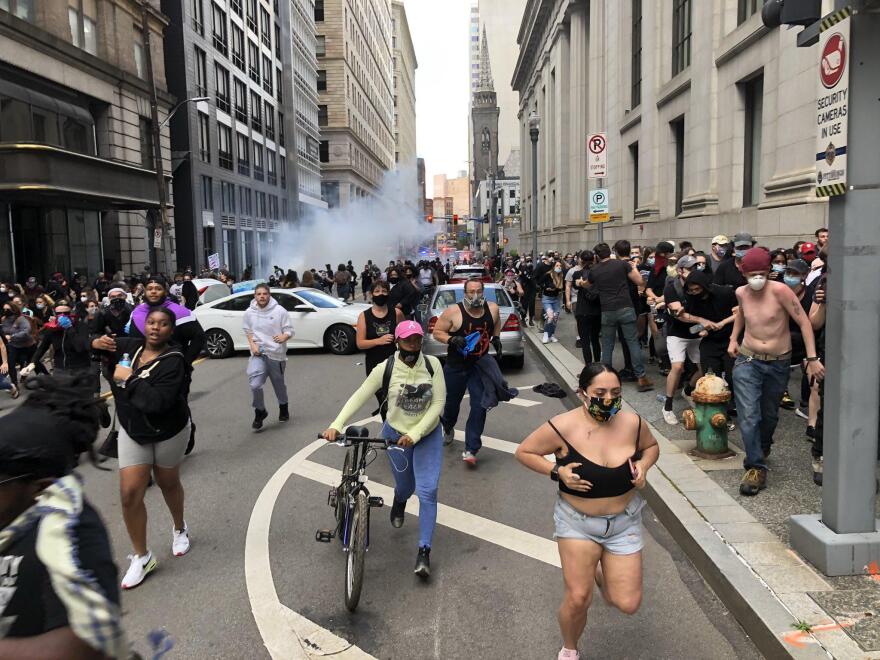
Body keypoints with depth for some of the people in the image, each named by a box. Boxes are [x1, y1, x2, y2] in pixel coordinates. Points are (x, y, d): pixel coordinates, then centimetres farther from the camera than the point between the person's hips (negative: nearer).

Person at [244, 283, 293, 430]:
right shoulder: (249, 312, 1)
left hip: (276, 353, -1)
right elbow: (247, 330, 13)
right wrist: (252, 344, -4)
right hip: (258, 354, 1)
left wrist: (284, 337, -28)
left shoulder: (279, 311, -9)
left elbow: (290, 330, -6)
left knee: (279, 384, 16)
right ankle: (260, 412, 9)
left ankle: (283, 407, 43)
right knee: (255, 385, -14)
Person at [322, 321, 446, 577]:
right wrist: (336, 425, -26)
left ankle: (424, 552, -2)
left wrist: (415, 434, -22)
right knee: (405, 486, 18)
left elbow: (438, 403, -15)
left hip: (428, 435, 0)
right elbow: (359, 396, -15)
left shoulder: (432, 364, -15)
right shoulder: (386, 368, -16)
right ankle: (399, 502, 58)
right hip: (396, 434, 0)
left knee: (427, 491, -11)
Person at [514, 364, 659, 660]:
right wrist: (557, 471, -22)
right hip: (577, 521, -2)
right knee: (578, 599, -2)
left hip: (624, 520, 3)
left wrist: (643, 465, -10)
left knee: (628, 604, 2)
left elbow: (651, 446, 11)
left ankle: (602, 573, 38)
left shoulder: (632, 423, -11)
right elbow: (524, 451, -9)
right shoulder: (564, 427, -21)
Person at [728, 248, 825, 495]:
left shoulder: (779, 290, -18)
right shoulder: (741, 292, -5)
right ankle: (756, 467, -6)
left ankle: (763, 448, 45)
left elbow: (803, 321, -16)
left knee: (770, 415, 17)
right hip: (747, 361, 1)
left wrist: (812, 358, -20)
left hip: (778, 363, -1)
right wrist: (733, 338, 12)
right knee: (748, 416, -12)